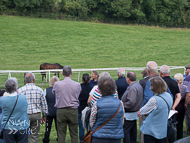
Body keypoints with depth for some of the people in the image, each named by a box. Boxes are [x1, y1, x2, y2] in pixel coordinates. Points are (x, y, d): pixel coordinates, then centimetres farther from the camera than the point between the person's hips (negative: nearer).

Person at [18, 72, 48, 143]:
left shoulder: (20, 90, -4)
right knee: (34, 136, 6)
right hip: (36, 115, 1)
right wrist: (44, 116, 16)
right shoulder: (39, 90, 1)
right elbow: (44, 104, 6)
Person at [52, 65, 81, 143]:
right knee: (74, 134, 7)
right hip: (73, 111, 0)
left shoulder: (57, 84, -7)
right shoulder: (77, 85, -5)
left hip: (61, 111, 0)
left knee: (61, 134, 4)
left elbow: (53, 92, 11)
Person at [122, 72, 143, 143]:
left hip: (129, 114, -10)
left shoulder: (132, 88, -23)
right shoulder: (138, 85, 10)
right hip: (135, 112, 10)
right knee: (133, 130, 17)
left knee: (125, 131, -6)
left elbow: (131, 102, -30)